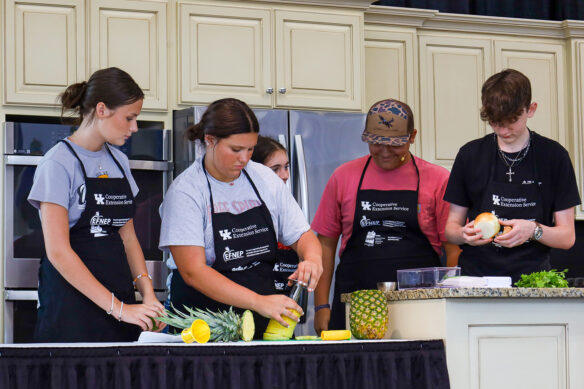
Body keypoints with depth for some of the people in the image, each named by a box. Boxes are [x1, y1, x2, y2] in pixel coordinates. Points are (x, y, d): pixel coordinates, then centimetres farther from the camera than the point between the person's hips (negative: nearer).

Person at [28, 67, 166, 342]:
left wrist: (148, 294, -2)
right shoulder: (59, 163, -9)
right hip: (70, 300, -6)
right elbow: (58, 252, -15)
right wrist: (118, 308, -20)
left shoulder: (119, 161, 13)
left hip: (118, 296, 6)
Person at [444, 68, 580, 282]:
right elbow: (451, 227, 15)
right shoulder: (470, 155, 11)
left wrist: (533, 230, -13)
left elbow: (567, 236, 7)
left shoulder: (553, 156, 6)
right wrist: (465, 235, -7)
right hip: (477, 277, 1)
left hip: (531, 280, -1)